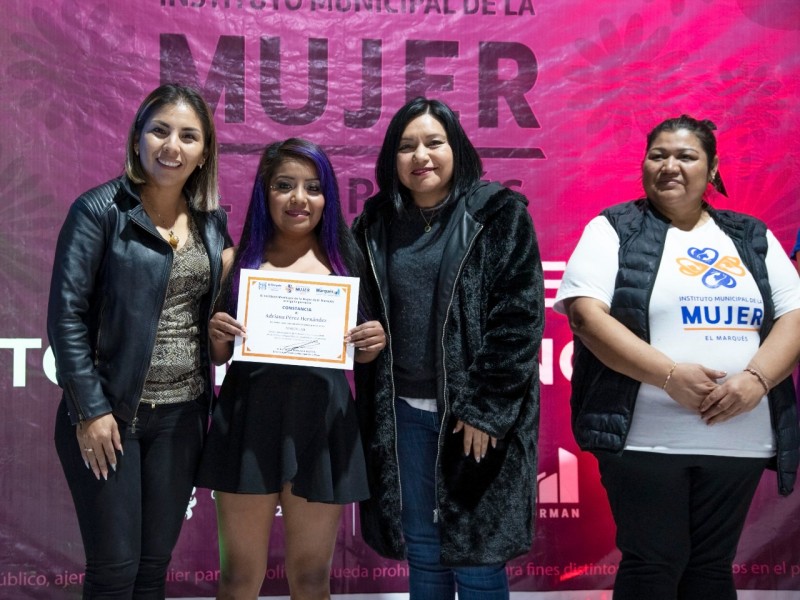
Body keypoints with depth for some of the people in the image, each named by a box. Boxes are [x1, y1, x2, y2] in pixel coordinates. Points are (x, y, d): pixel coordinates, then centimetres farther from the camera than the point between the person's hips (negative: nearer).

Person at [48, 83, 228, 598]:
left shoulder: (213, 222, 8)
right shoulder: (99, 210, -7)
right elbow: (66, 315, -10)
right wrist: (90, 410, -13)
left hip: (182, 415, 4)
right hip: (109, 414, -4)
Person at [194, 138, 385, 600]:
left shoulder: (347, 261, 5)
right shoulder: (236, 260, 5)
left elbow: (360, 355, 12)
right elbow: (217, 357, 10)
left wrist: (375, 343, -10)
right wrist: (216, 336, -12)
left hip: (322, 423, 0)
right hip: (248, 422, 0)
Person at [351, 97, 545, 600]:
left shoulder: (500, 215, -4)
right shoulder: (376, 223, 8)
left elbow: (519, 319, -10)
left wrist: (484, 408, -14)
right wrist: (373, 406, 2)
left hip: (481, 412, -4)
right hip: (402, 413, 4)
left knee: (475, 556, 2)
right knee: (421, 553, 11)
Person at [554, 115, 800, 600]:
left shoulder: (753, 238, 13)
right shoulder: (613, 230, 1)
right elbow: (586, 314, -11)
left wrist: (756, 378, -13)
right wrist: (669, 374, -19)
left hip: (738, 439, 4)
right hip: (645, 439, -3)